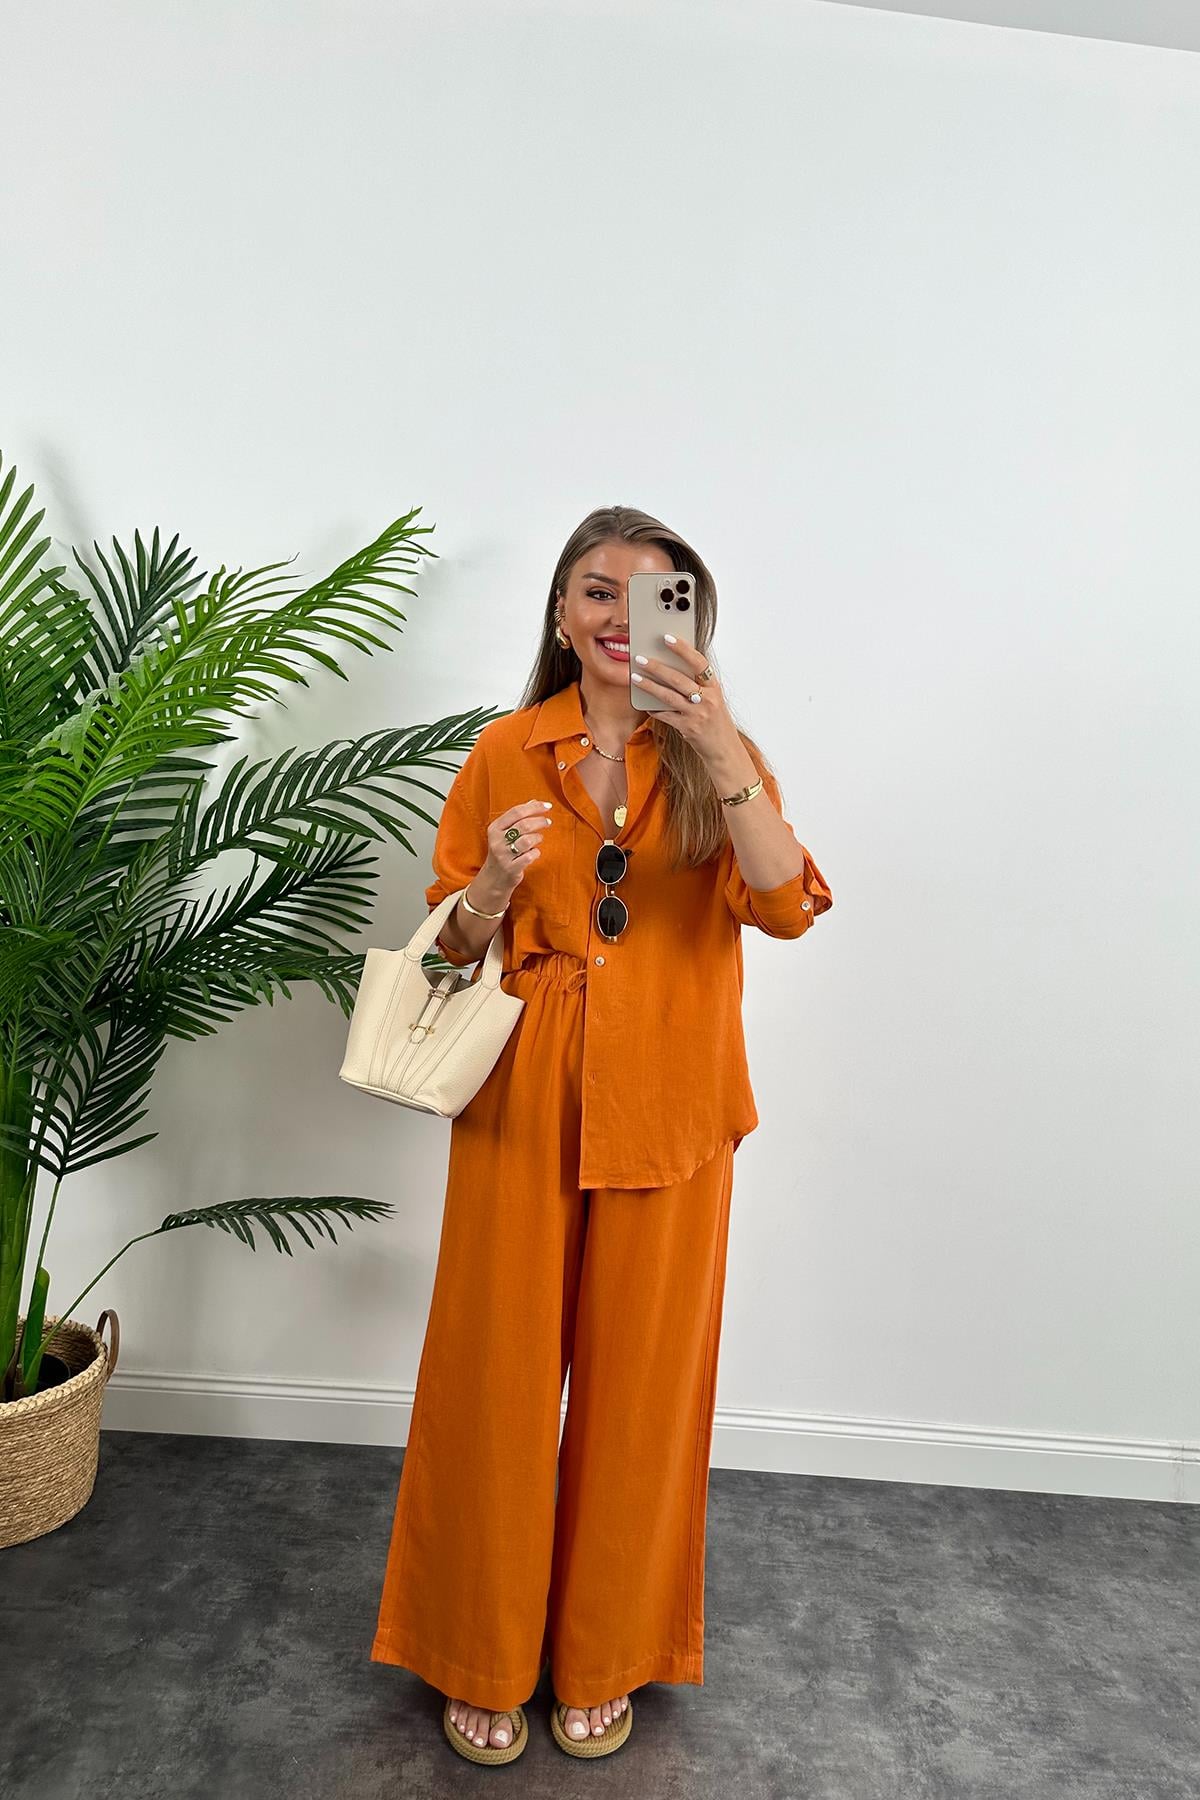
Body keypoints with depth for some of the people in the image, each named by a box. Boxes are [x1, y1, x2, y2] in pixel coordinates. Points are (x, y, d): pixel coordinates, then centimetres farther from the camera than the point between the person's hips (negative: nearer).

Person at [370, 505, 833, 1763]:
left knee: (639, 1384, 12)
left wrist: (715, 747, -29)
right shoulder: (506, 753, 3)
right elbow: (453, 945, 7)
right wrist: (498, 879, -14)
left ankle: (602, 1658, 37)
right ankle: (482, 1659, 35)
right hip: (524, 1102, 1)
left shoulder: (717, 756, 1)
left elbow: (788, 907, -17)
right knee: (498, 1376, 10)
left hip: (666, 1113, 0)